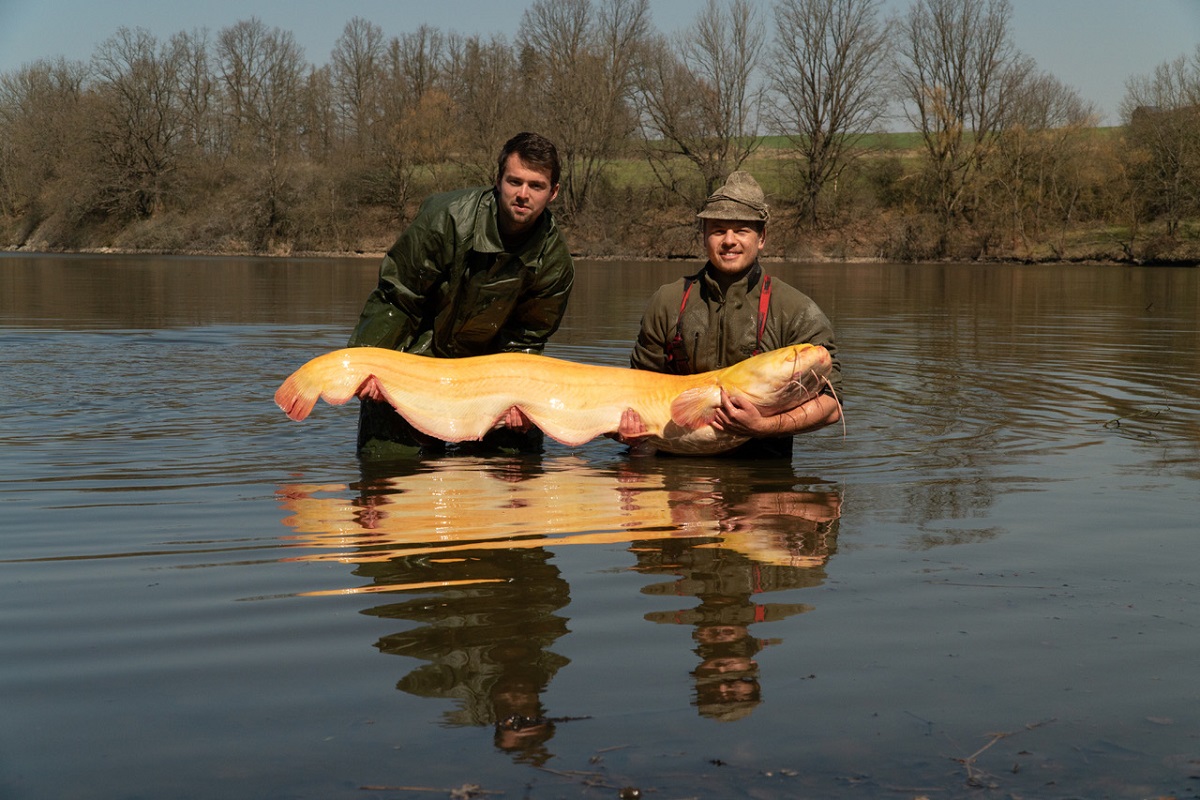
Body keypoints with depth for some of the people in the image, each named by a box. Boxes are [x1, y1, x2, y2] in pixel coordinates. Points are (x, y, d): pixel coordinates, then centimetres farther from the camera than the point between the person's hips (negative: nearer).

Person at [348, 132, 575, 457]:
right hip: (414, 363, -3)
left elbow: (525, 340, -5)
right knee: (385, 463, -11)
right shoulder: (447, 217, -23)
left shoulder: (554, 260, -12)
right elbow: (394, 299, -17)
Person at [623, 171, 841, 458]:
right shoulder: (667, 302, 10)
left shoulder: (797, 312, -1)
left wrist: (762, 426, -20)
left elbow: (830, 404, -5)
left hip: (760, 468, -2)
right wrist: (630, 426, -3)